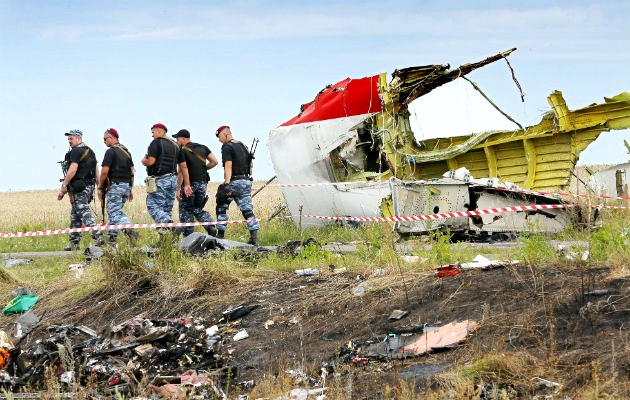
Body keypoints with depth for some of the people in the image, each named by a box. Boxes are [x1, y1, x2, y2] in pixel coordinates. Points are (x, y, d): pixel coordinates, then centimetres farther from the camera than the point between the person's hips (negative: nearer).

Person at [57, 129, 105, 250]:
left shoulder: (76, 152, -11)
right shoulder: (90, 151, 19)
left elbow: (72, 170, -19)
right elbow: (96, 171, 19)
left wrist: (63, 187, -18)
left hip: (79, 188, -9)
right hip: (89, 186, 9)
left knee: (84, 213, -14)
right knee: (75, 215, 14)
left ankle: (98, 236, -27)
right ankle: (74, 242, 15)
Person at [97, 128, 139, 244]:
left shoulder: (111, 151, -10)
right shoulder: (126, 151, 15)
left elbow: (105, 171, -15)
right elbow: (132, 171, 16)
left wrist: (99, 187, -5)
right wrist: (131, 189, 19)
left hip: (115, 186, -8)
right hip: (126, 186, 8)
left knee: (115, 213, -11)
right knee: (114, 211, 16)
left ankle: (130, 230, -31)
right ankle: (112, 237, 15)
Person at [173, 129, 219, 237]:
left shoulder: (183, 151, -10)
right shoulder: (203, 148, 9)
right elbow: (214, 161, 4)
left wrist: (178, 189, -14)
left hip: (189, 184, -6)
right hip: (202, 183, 6)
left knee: (186, 211, 6)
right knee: (198, 209, 18)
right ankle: (211, 227, -6)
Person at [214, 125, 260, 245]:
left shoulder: (227, 147, -8)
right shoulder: (243, 146, 17)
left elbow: (228, 166, -20)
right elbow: (249, 164, 20)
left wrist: (227, 184, -27)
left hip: (234, 182, -7)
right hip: (246, 181, 7)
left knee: (221, 208, 9)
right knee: (248, 210, 2)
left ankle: (221, 234, 10)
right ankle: (254, 238, -8)